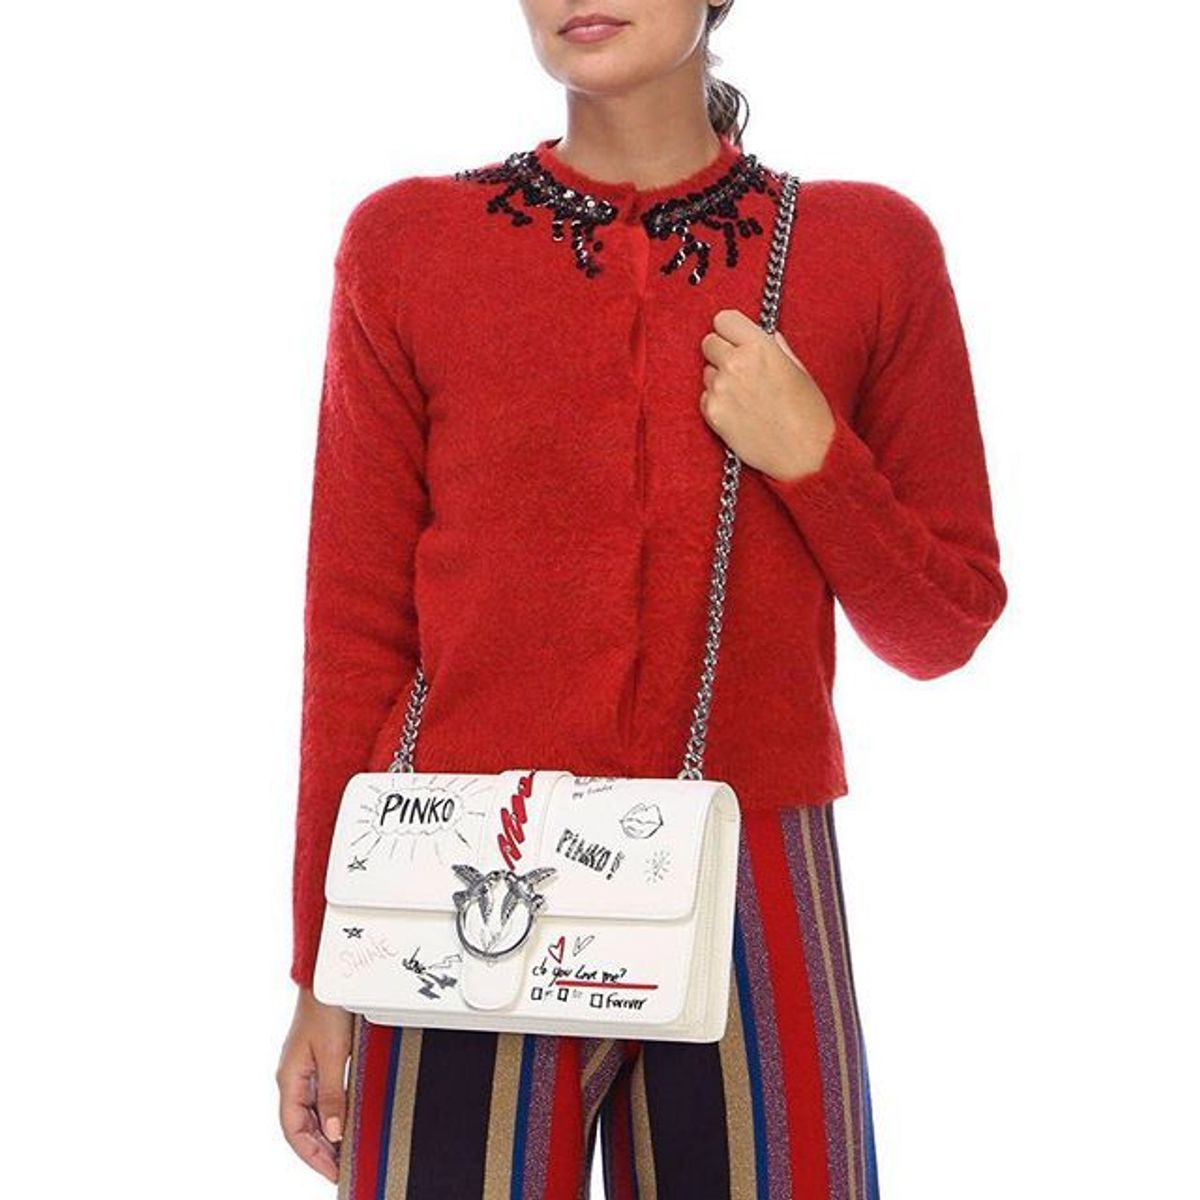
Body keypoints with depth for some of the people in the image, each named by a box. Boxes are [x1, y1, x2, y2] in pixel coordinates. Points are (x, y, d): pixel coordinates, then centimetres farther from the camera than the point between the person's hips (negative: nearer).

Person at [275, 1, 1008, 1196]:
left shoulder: (871, 246, 3)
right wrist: (321, 970, 4)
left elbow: (941, 628, 7)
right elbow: (358, 628, 4)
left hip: (755, 909, 1)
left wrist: (810, 456, -10)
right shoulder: (404, 242, 2)